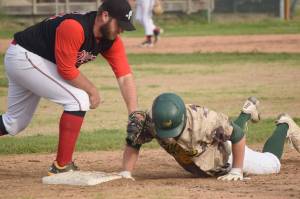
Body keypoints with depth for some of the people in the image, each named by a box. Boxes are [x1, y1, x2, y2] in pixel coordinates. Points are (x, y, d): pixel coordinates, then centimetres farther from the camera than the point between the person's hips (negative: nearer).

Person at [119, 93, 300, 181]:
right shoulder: (151, 120, -39)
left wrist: (236, 171, -28)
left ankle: (284, 126, 46)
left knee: (272, 164, 20)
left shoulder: (204, 119, -48)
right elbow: (133, 144, -27)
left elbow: (238, 135, -35)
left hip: (225, 154, -5)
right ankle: (247, 112, 64)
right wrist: (126, 173, -40)